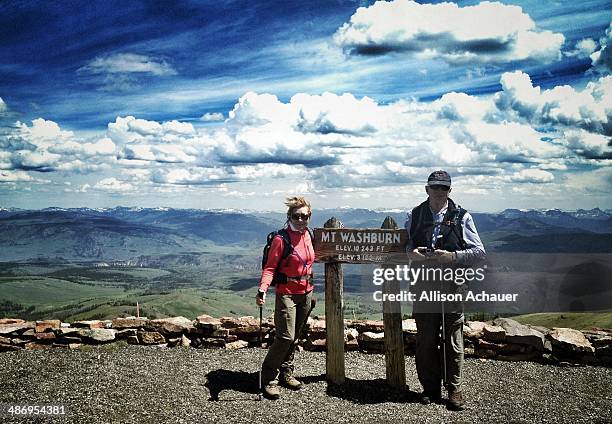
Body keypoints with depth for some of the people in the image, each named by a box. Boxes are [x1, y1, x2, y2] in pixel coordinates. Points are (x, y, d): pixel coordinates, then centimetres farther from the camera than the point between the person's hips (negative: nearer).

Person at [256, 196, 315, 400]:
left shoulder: (308, 235, 7)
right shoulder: (281, 239, -13)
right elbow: (270, 267, -16)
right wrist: (262, 289, -29)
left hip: (306, 293, 6)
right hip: (287, 293, -6)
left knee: (294, 336, 13)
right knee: (286, 336, -12)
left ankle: (286, 373, 27)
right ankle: (269, 378, 2)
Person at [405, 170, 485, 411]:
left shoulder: (461, 217, 2)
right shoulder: (414, 216, 9)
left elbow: (479, 252, 0)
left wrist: (452, 256, -15)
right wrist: (411, 253, -7)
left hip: (452, 285, -1)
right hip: (423, 285, 2)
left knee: (453, 340, 4)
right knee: (425, 340, 6)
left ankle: (454, 389, 17)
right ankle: (430, 388, 20)